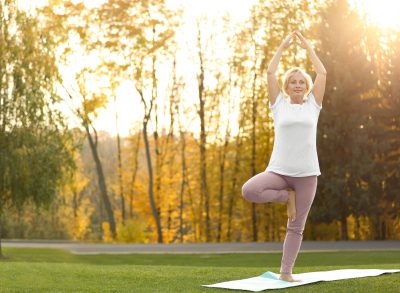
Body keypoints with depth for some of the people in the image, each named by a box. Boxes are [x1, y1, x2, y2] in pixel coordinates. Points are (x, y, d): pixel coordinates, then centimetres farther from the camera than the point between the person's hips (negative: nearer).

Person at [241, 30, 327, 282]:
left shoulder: (313, 105, 9)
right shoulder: (280, 104, 8)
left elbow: (323, 73, 6)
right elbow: (270, 73, 4)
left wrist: (308, 47, 12)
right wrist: (283, 47, 10)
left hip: (306, 174, 0)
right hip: (279, 170, 0)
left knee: (296, 227, 4)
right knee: (249, 190, -27)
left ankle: (286, 272, 14)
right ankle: (287, 196, -1)